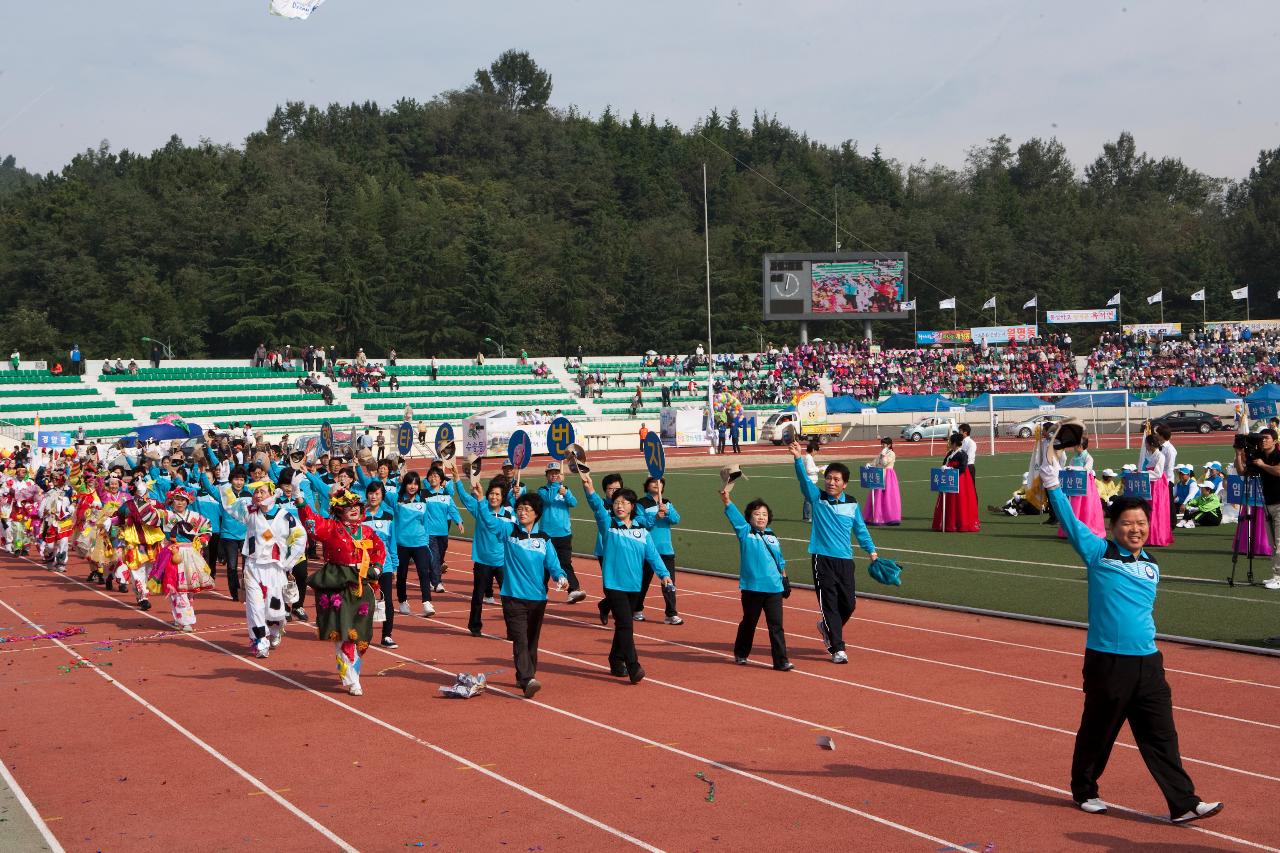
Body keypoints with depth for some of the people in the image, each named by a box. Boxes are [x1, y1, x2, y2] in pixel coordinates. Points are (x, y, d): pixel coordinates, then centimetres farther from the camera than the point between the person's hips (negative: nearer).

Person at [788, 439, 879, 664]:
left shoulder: (852, 504, 7)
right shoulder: (817, 498, -1)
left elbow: (860, 528, 19)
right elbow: (804, 480, -17)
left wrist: (871, 550, 18)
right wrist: (798, 458, -32)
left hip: (845, 561, 3)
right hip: (822, 559, -3)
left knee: (849, 604, 6)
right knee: (829, 604, -4)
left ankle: (826, 627, 34)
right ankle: (837, 648, 2)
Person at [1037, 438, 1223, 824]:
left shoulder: (1151, 567, 11)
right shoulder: (1099, 553, -5)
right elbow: (1069, 520, -12)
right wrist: (1052, 483, -17)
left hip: (1147, 661, 5)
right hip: (1107, 662, -5)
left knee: (1161, 735, 4)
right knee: (1097, 731, 9)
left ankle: (1183, 804, 5)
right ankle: (1084, 790, 29)